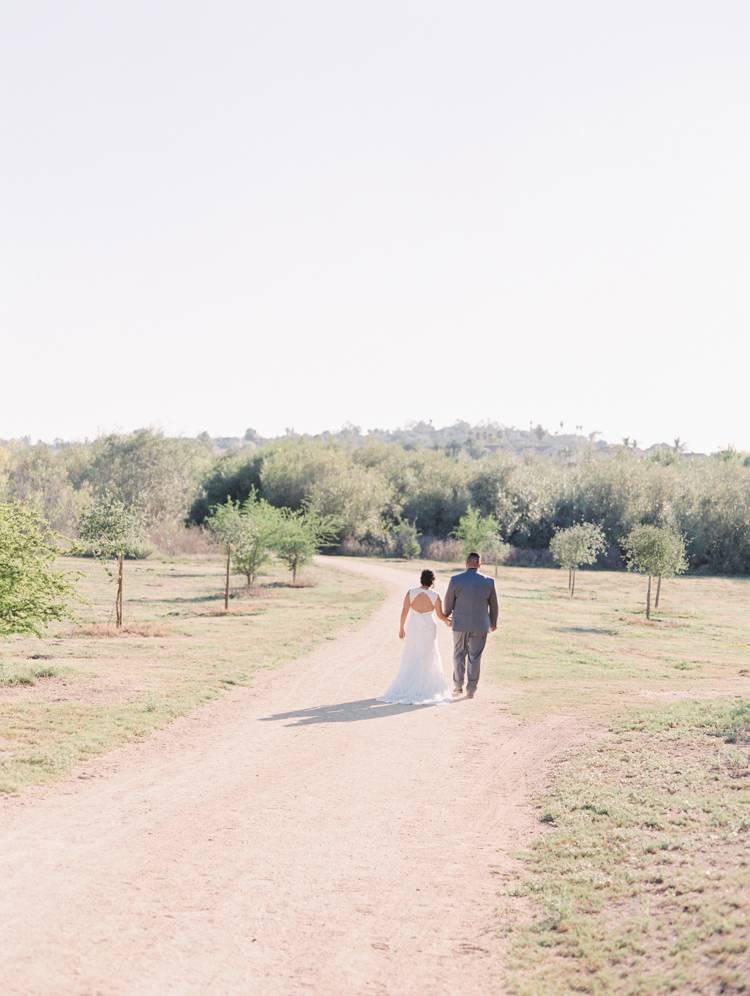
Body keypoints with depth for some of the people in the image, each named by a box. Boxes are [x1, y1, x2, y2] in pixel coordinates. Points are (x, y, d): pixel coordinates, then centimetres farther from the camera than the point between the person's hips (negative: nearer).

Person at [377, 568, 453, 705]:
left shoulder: (411, 593, -7)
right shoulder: (435, 596, -9)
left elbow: (404, 612, -7)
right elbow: (440, 615, -8)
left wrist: (401, 628, 4)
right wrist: (448, 621, 13)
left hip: (413, 628, 1)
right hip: (429, 628, -1)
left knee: (410, 659, 10)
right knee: (428, 658, 10)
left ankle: (406, 688, 8)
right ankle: (427, 688, 13)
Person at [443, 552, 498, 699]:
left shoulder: (455, 580, -8)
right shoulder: (489, 582, -4)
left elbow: (448, 603, 0)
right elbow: (494, 605, 5)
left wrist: (447, 617, 20)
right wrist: (493, 623, 20)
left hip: (460, 624, 0)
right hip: (480, 626, 1)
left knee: (459, 655, 15)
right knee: (475, 657, 7)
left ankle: (458, 686, 16)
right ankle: (471, 690, 8)